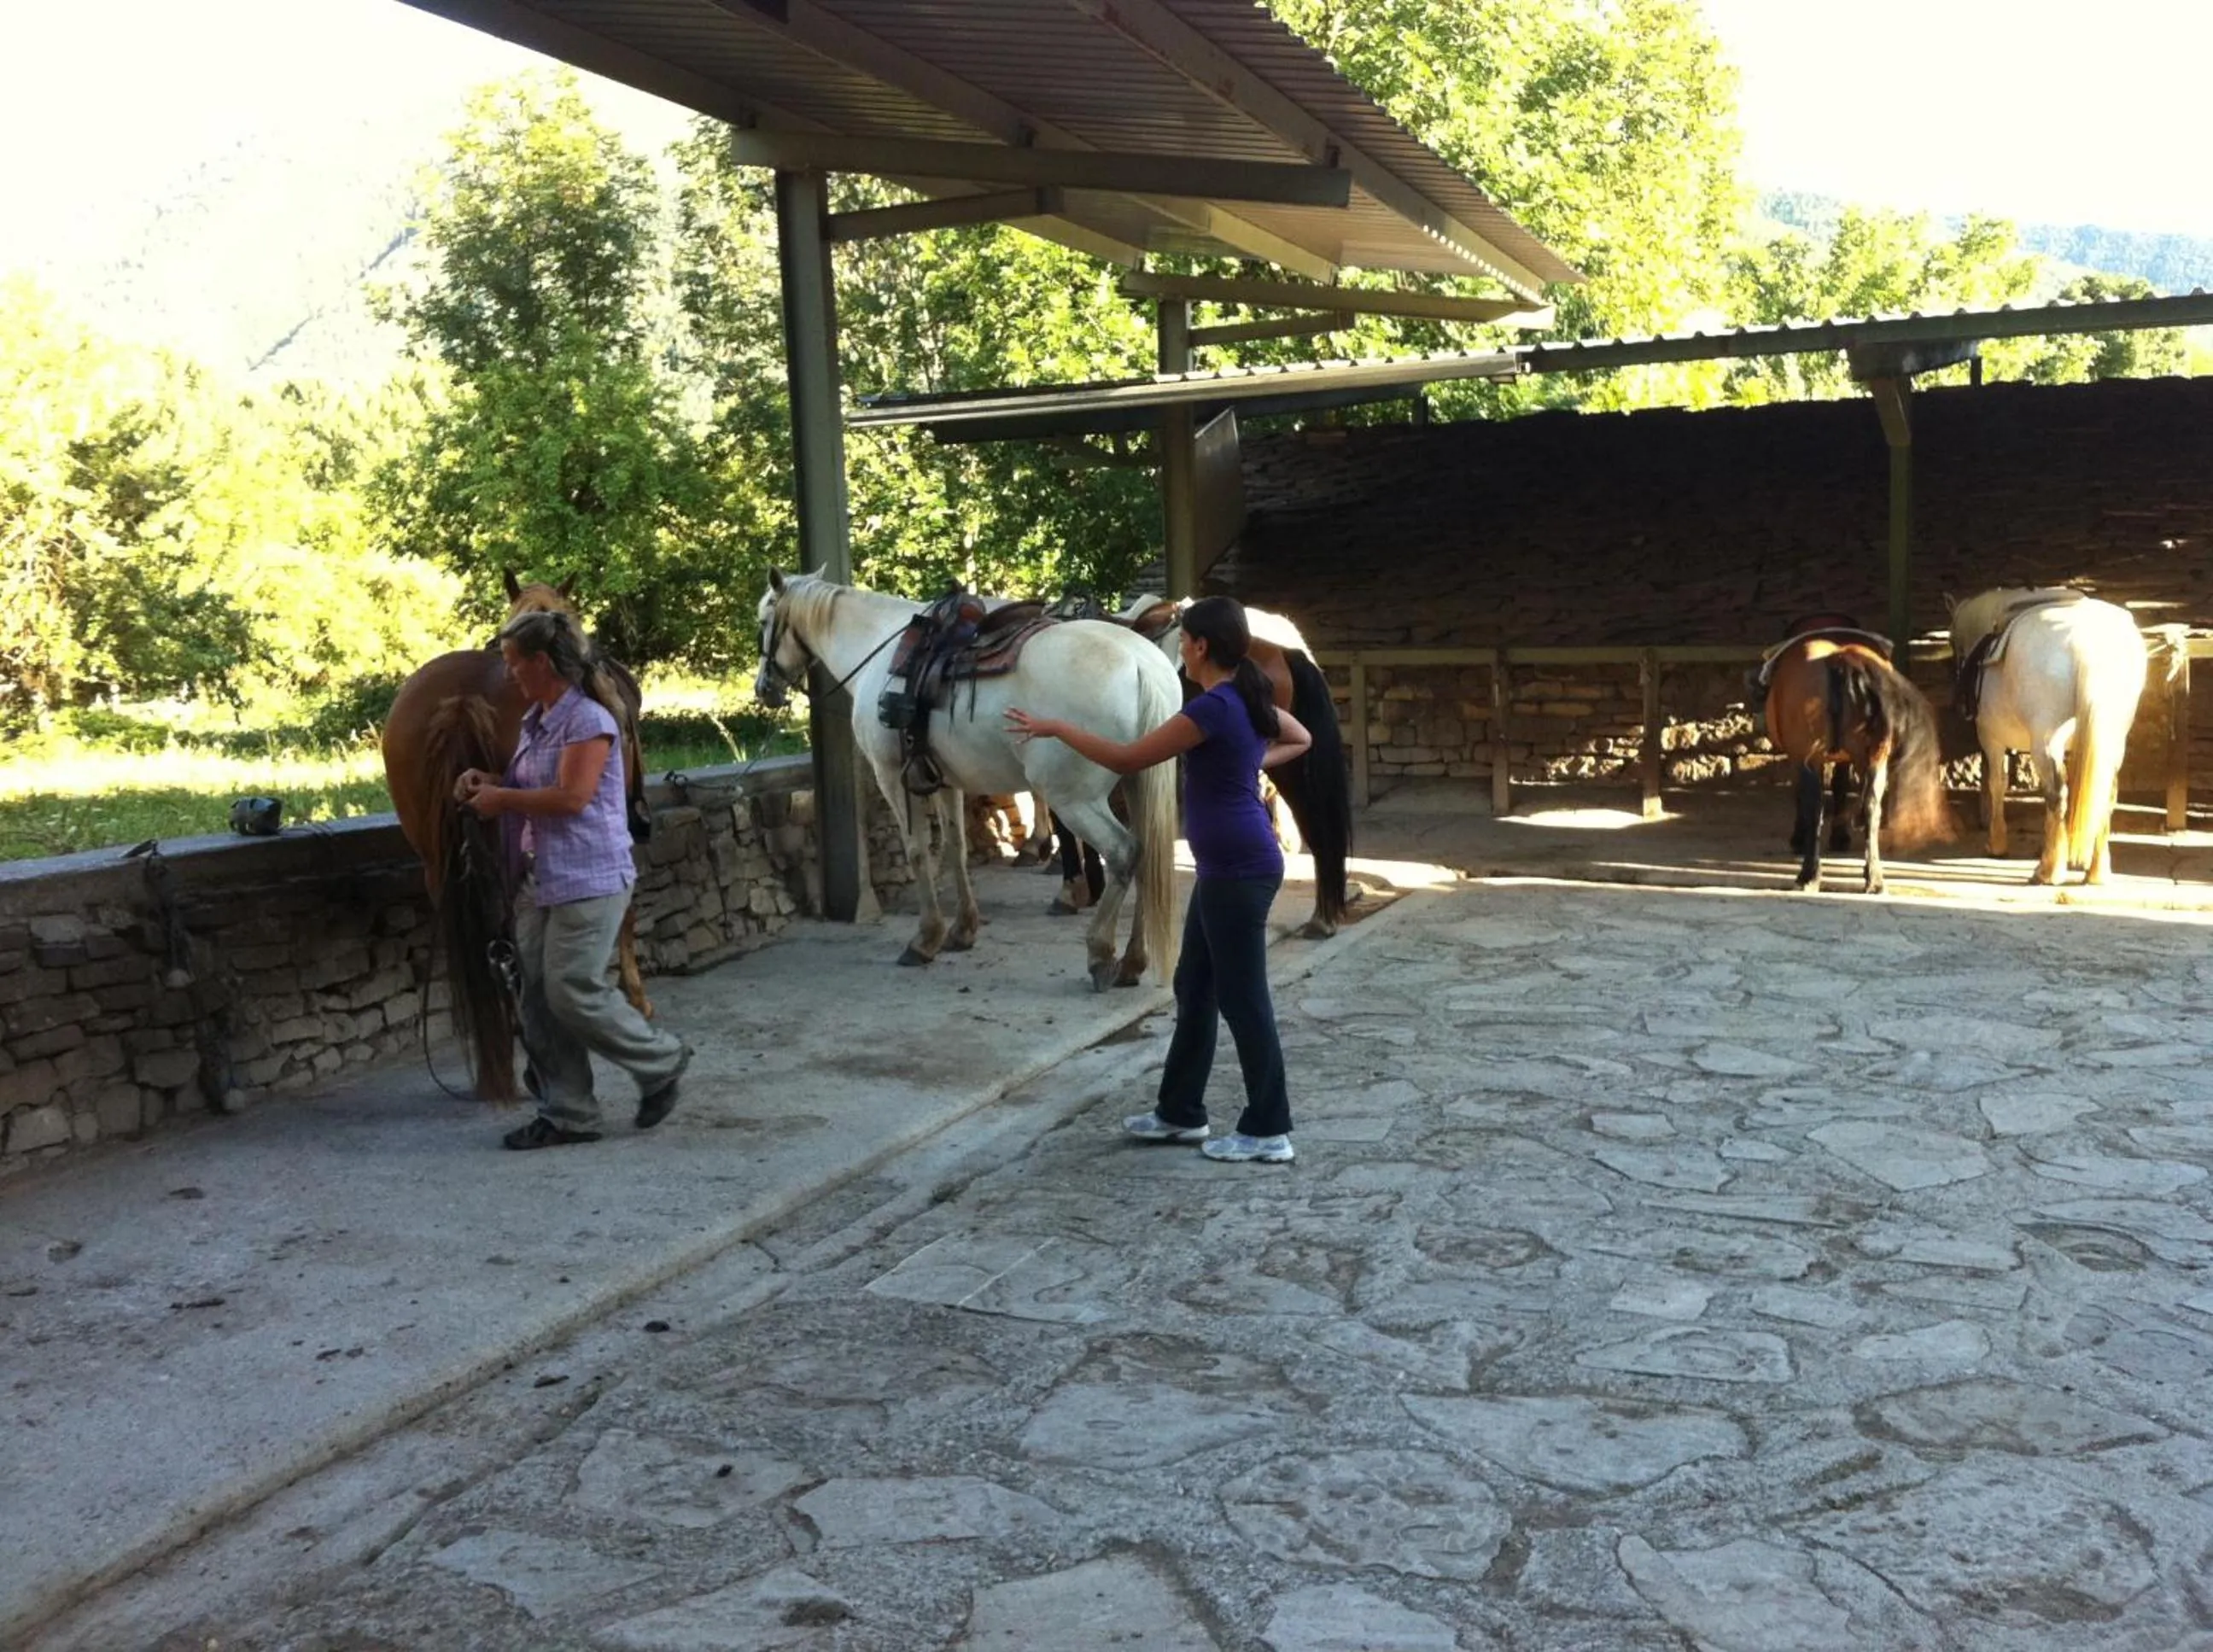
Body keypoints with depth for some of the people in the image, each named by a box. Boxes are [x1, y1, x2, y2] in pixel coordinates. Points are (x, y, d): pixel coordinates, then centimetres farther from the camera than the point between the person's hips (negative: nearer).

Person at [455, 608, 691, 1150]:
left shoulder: (589, 720, -13)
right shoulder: (534, 722, 13)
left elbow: (571, 797, -23)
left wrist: (502, 799, -13)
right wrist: (488, 781, 8)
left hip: (587, 881, -9)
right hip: (537, 882, 9)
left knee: (573, 993, -10)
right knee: (539, 1001, 7)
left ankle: (662, 1060, 13)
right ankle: (567, 1114, 15)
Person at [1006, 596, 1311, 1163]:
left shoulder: (1214, 707, -20)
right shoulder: (1249, 698, 9)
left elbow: (1128, 759, -16)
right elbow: (1300, 739, 30)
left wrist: (1055, 727, -6)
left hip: (1239, 871, -10)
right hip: (1228, 868, 10)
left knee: (1242, 998, -1)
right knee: (1195, 989, 17)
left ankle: (1268, 1132, 9)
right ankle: (1181, 1113, 27)